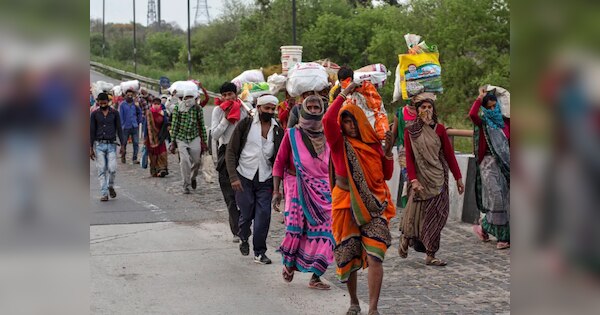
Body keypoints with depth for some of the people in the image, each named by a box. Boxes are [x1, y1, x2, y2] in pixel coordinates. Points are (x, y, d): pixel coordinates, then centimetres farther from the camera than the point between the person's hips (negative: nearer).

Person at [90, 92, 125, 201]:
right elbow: (92, 131, 6)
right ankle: (104, 194, 3)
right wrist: (91, 148, 2)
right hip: (99, 145, 0)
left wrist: (122, 145, 0)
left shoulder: (114, 113, 5)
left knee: (112, 169, -11)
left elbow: (119, 130, 7)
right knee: (102, 171, -1)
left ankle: (110, 186, 17)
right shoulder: (94, 114, 5)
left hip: (111, 145, 0)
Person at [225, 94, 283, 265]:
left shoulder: (277, 130, 5)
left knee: (263, 215, -4)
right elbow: (231, 151, -4)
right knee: (246, 214, 2)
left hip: (265, 180, 2)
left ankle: (260, 252, 8)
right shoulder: (245, 124, -3)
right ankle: (244, 238, 33)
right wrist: (233, 176, -12)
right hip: (244, 177, -2)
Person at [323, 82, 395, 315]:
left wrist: (388, 151, -4)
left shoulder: (373, 144, 8)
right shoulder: (339, 143, -1)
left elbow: (387, 175, 9)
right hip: (347, 205, -1)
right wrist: (344, 95, -16)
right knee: (348, 257, 9)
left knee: (375, 256, -13)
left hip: (374, 206, 1)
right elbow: (327, 120, -21)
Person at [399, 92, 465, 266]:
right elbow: (409, 158, -5)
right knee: (416, 213, 2)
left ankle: (430, 255, 6)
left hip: (437, 178, 2)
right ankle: (405, 240, 29)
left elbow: (449, 154, 5)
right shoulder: (410, 131, 0)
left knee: (435, 215, 0)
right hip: (420, 178, -2)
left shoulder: (439, 129, 4)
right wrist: (414, 180, -16)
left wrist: (458, 178, 4)